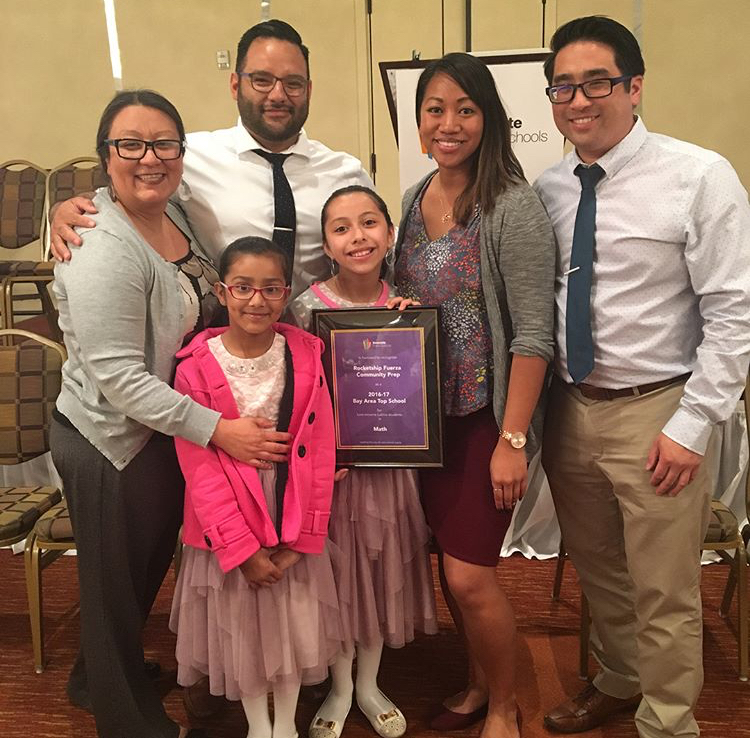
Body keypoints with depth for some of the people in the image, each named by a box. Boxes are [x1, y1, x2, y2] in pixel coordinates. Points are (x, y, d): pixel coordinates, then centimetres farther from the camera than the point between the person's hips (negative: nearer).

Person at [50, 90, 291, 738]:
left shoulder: (173, 215, 3)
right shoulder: (104, 251, -25)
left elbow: (197, 316, 16)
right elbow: (117, 378, -26)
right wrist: (216, 429, -25)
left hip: (163, 430, 9)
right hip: (112, 444, -9)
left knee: (149, 567, 25)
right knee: (119, 583, 13)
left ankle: (95, 680, 52)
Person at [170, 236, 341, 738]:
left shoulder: (306, 357, -7)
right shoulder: (196, 368, -13)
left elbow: (319, 453, -6)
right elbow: (200, 468, -13)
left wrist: (299, 538, -9)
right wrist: (243, 548, -13)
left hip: (293, 528, 2)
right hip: (230, 531, -1)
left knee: (293, 622, 15)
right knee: (241, 626, 15)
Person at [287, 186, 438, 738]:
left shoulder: (403, 305, -3)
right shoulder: (308, 307, -11)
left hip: (389, 462, 3)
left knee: (383, 571, 15)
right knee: (336, 573, 12)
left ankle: (369, 685, 39)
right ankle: (340, 689, 35)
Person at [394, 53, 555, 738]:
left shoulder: (513, 206, -15)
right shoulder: (415, 198, 6)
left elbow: (534, 335, -16)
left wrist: (511, 440, -18)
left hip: (488, 418, -6)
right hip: (427, 417, 6)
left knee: (470, 574, -3)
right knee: (451, 559, 15)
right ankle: (478, 681, 39)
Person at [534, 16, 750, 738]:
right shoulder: (546, 190, 2)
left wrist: (691, 425, -15)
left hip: (654, 414, -5)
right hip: (568, 407, 5)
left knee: (664, 595, 8)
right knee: (596, 572, 22)